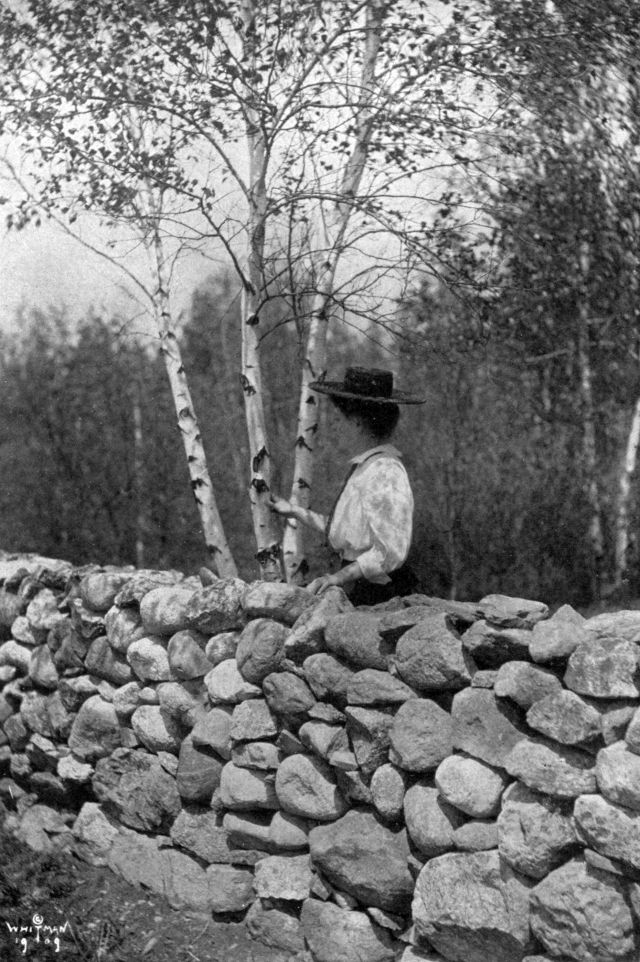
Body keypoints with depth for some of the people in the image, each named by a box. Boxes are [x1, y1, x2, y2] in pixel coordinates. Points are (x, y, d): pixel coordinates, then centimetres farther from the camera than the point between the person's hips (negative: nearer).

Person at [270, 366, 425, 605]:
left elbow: (390, 554, -21)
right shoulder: (363, 467, 12)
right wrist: (295, 512, 27)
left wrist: (339, 577, -19)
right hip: (354, 583, 9)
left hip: (374, 592, -9)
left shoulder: (385, 473, -17)